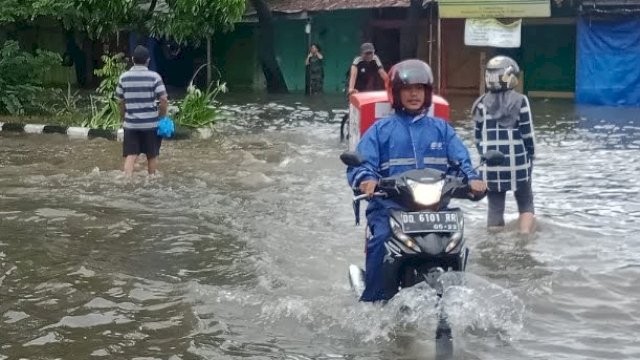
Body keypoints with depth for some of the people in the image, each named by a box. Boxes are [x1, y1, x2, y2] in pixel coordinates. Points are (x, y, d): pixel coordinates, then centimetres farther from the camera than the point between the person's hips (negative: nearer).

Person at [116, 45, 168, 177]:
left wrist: (123, 119, 19)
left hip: (131, 123, 1)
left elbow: (121, 102, 6)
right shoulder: (154, 77, -7)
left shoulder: (124, 77, 1)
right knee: (152, 156, 13)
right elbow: (164, 100, -13)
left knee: (130, 156, 0)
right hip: (151, 123, -1)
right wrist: (162, 117, 1)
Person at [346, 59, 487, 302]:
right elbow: (360, 163, 1)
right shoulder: (381, 129, 13)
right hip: (389, 206, -2)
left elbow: (461, 160, 10)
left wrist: (472, 178, -14)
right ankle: (371, 301, -24)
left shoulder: (441, 129, 20)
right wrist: (366, 179, -23)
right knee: (381, 240, -32)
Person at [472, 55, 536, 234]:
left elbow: (478, 137, 6)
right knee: (525, 204, 12)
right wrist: (531, 156, 10)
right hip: (517, 162, -2)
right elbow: (527, 134, -5)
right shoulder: (520, 101, -6)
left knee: (495, 207, 8)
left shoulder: (482, 104, 2)